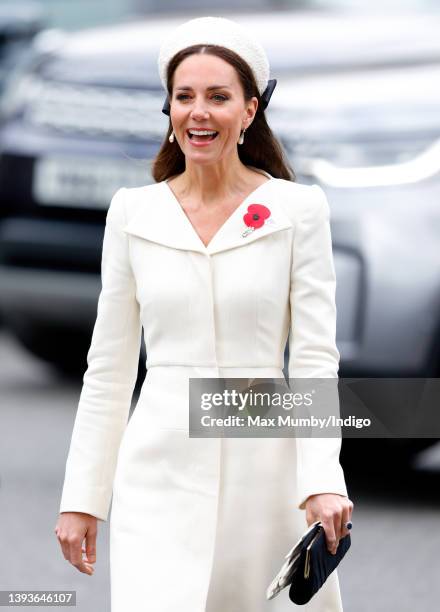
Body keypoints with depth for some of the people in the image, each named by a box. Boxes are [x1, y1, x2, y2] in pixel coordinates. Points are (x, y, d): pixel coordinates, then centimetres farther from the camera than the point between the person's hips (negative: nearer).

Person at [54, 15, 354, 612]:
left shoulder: (297, 210, 1)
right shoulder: (133, 213, 6)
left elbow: (315, 358, -4)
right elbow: (109, 366, 10)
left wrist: (323, 484, -16)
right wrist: (81, 496, 7)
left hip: (266, 467, -1)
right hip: (162, 468, 1)